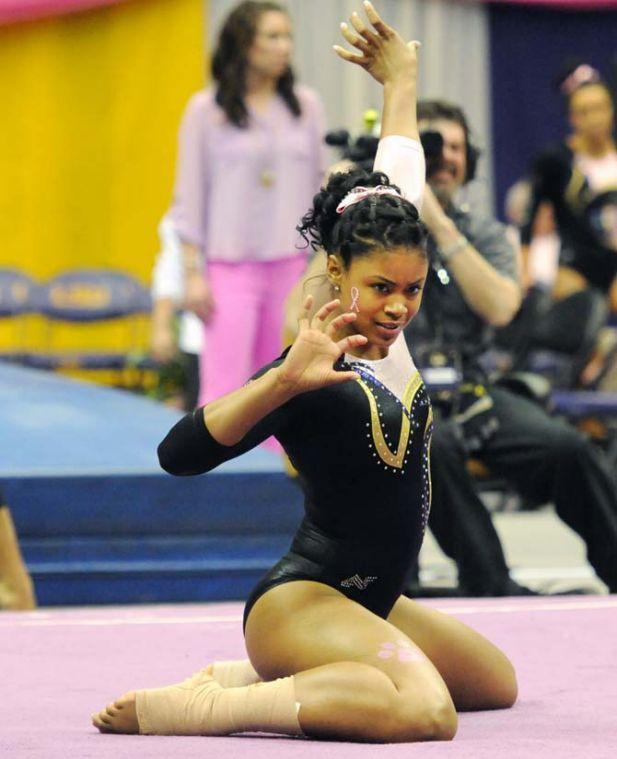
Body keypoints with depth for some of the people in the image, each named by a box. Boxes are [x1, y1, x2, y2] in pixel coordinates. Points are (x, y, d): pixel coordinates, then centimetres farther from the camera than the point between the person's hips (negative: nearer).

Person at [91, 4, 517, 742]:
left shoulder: (388, 337, 3)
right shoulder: (316, 379, -20)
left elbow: (397, 187, 22)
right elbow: (179, 453, -34)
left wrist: (401, 80, 32)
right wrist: (285, 380, -43)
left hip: (368, 603, 10)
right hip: (301, 600, -10)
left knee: (497, 680, 34)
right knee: (425, 709, -39)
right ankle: (189, 707, -26)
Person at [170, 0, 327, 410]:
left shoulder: (306, 106, 8)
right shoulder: (205, 110, 0)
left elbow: (323, 186, 13)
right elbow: (190, 196, 1)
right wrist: (193, 272, -5)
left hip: (293, 265, 3)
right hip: (231, 266, -3)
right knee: (224, 390, -10)